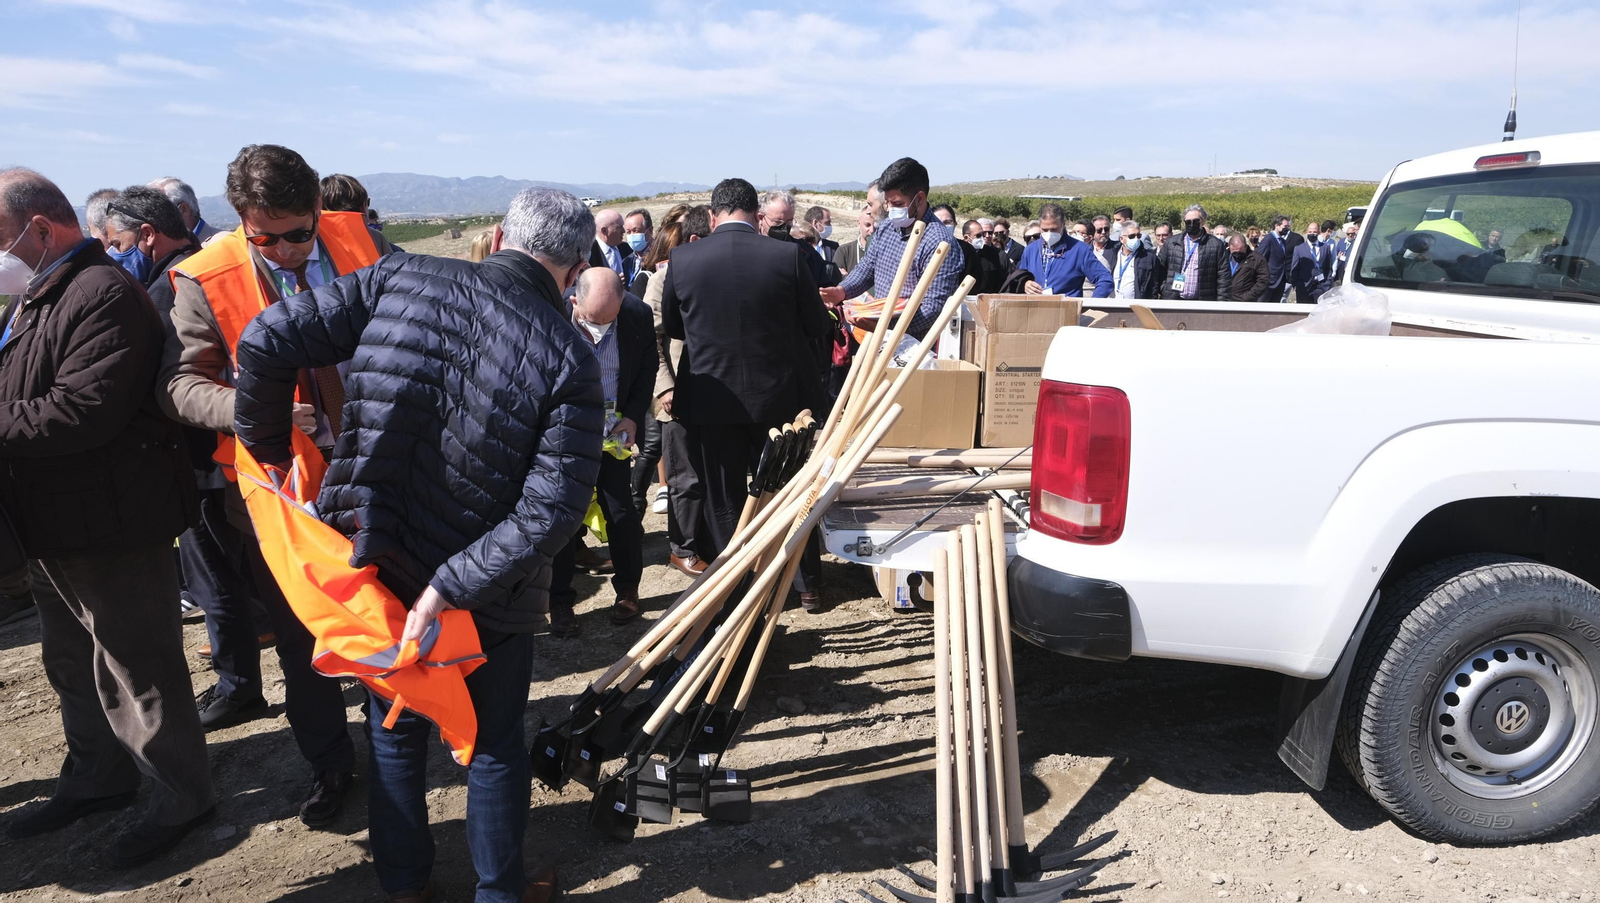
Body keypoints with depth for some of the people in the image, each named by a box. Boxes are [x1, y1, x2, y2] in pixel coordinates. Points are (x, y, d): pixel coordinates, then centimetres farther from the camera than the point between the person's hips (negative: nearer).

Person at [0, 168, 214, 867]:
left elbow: (82, 412, -28)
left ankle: (181, 797, 19)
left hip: (113, 527, -11)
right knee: (73, 664, 24)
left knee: (136, 671, 1)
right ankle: (96, 779, 43)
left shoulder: (103, 295, -19)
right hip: (60, 523, 11)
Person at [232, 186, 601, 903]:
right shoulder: (569, 359, -17)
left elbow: (267, 340, -11)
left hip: (376, 559, 3)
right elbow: (551, 511, -23)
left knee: (395, 729, 24)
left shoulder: (401, 279, -10)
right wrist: (449, 587, -19)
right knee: (495, 742, 19)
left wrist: (268, 445, 4)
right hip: (488, 597, -3)